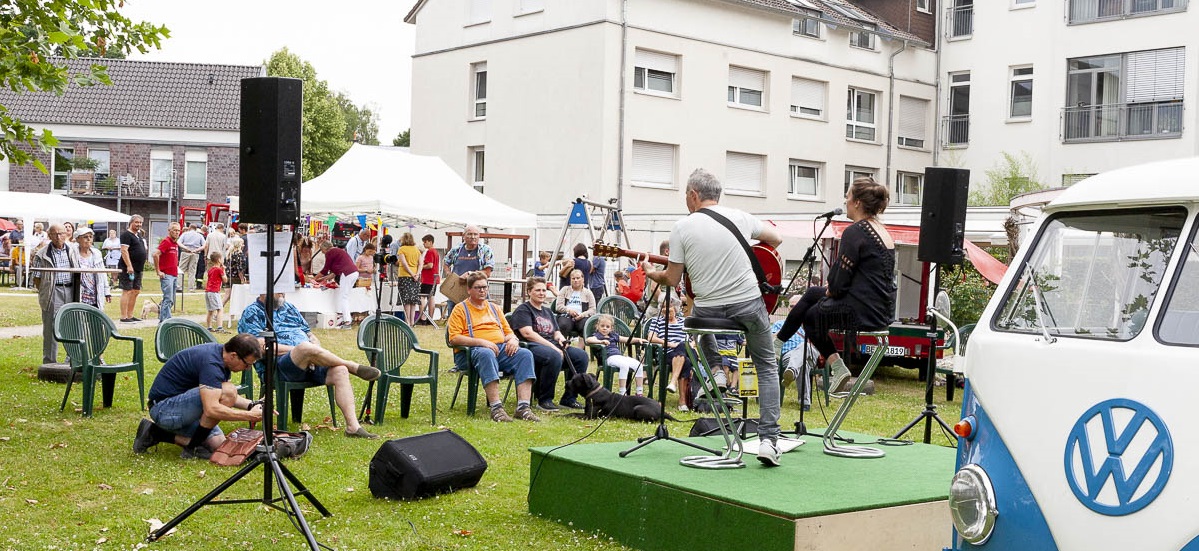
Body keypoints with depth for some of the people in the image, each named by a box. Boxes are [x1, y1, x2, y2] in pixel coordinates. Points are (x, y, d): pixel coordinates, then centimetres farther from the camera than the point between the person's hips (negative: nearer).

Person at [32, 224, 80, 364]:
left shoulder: (72, 252, 11)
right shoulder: (42, 254, 0)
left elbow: (79, 273, 16)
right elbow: (36, 277, 2)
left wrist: (77, 294, 9)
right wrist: (44, 292, -3)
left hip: (70, 291, 3)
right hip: (52, 294, -3)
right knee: (51, 328, 0)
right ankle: (50, 362, 7)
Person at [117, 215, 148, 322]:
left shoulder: (138, 236, 19)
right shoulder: (126, 234, -9)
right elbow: (124, 250, -18)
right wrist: (129, 266, -24)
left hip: (138, 269, 10)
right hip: (128, 268, -10)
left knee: (136, 291, 11)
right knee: (127, 291, -8)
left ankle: (130, 315, 18)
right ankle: (124, 317, -7)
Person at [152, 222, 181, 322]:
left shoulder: (176, 243, 16)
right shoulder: (166, 241, -10)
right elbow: (156, 254, -21)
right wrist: (159, 271, -18)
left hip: (174, 275, 9)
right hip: (166, 275, -9)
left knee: (171, 300, 11)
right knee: (168, 299, -10)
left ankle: (162, 319, 19)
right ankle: (166, 320, -9)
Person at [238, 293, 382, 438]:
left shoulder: (289, 308, 26)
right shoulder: (252, 313, 5)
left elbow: (311, 336, 23)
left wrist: (316, 353, 0)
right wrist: (296, 349, -13)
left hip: (309, 364, 7)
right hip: (277, 367, -6)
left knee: (340, 371, -22)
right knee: (306, 347, -36)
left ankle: (353, 427, -30)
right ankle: (353, 367, -14)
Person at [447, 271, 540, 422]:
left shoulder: (494, 308, 28)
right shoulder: (460, 309, 9)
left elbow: (508, 332, 28)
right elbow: (454, 338, -4)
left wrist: (513, 340, 2)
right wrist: (481, 342, -16)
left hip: (502, 348, 5)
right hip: (472, 351, -5)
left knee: (525, 353, -24)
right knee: (486, 354, -41)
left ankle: (523, 407, -34)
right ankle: (496, 408, -46)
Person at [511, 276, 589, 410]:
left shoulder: (547, 311, 27)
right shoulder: (522, 310, 1)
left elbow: (556, 332, 26)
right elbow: (528, 333, -13)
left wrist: (561, 338, -1)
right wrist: (553, 347, -19)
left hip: (552, 346, 8)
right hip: (531, 347, -8)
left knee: (581, 355, -16)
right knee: (554, 356, -39)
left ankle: (569, 398, -9)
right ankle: (544, 400, -25)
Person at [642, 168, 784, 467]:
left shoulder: (682, 227, -5)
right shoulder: (740, 217, 2)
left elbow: (673, 278, -1)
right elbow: (776, 239, 17)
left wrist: (651, 273, 19)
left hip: (708, 309, -1)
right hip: (749, 304, 1)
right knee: (767, 366, 15)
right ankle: (768, 439, 2)